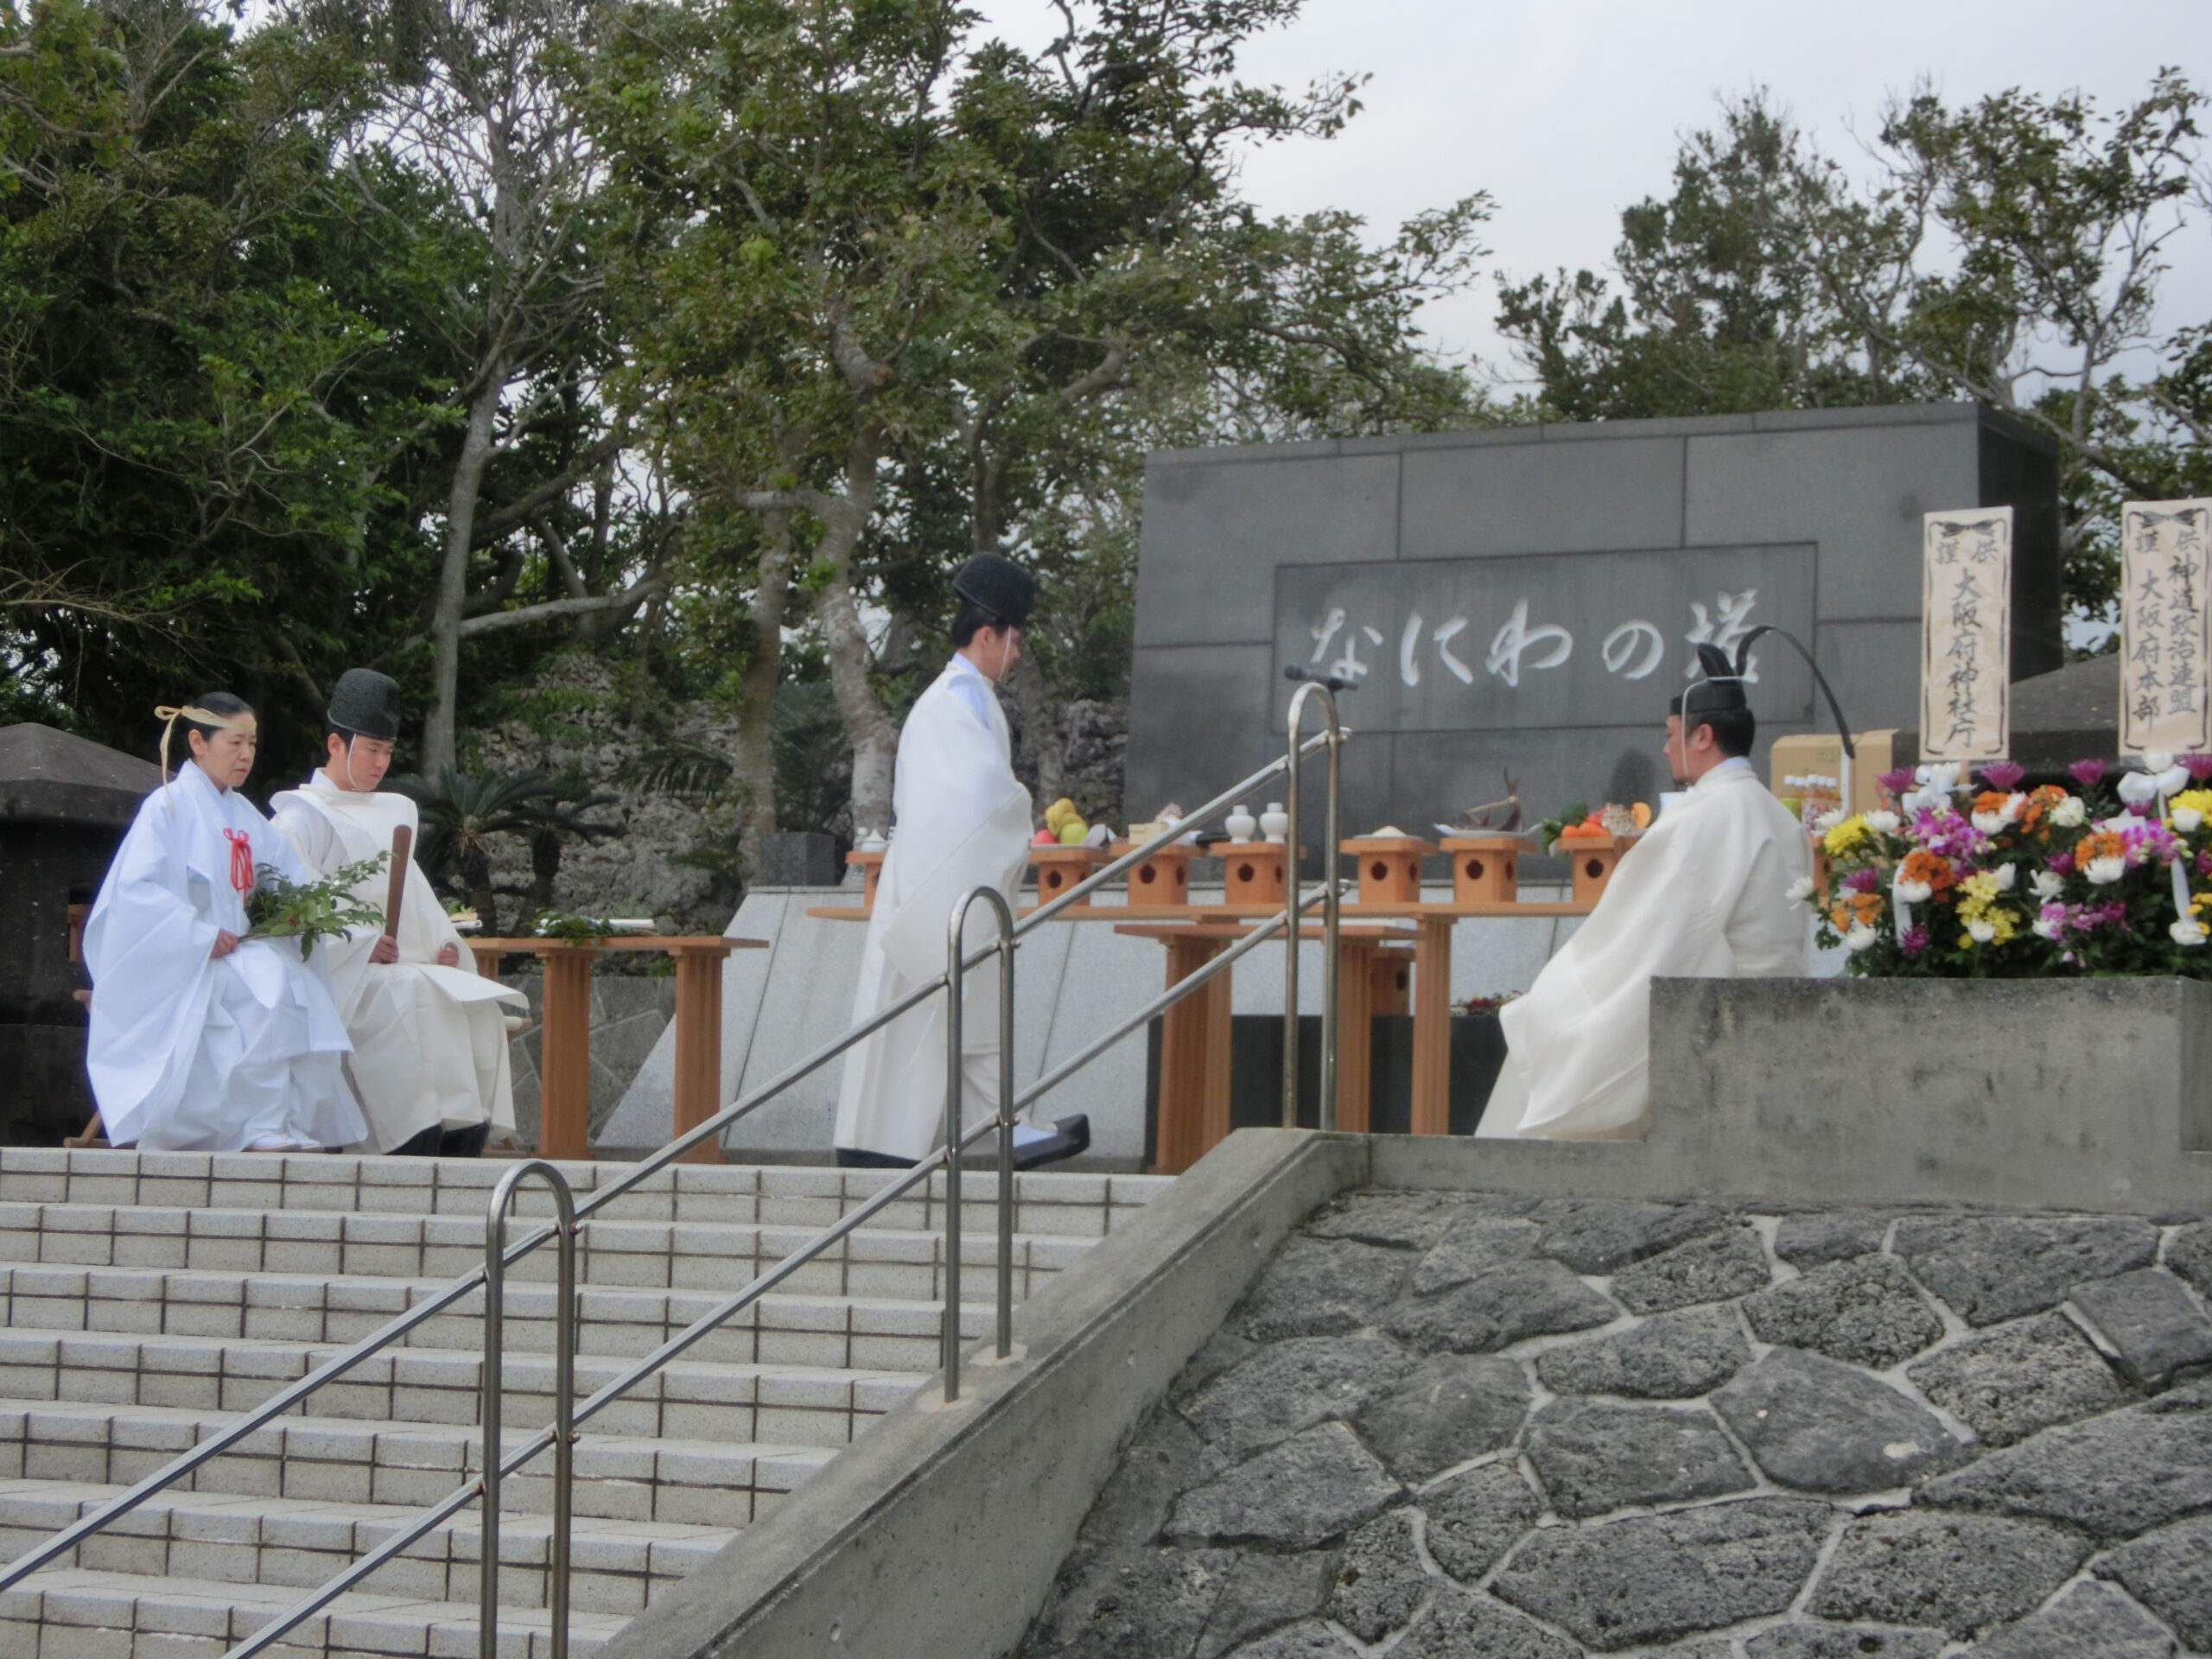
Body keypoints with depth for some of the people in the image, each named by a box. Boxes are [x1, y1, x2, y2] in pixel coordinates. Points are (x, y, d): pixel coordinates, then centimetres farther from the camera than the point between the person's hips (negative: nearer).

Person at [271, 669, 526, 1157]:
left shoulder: (394, 812, 28)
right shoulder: (301, 817, 4)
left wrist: (443, 942, 7)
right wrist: (359, 945, -20)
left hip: (412, 968, 7)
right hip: (343, 977, -7)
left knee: (480, 1006, -19)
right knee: (417, 999, -34)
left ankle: (457, 1169, -25)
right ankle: (418, 1174, -38)